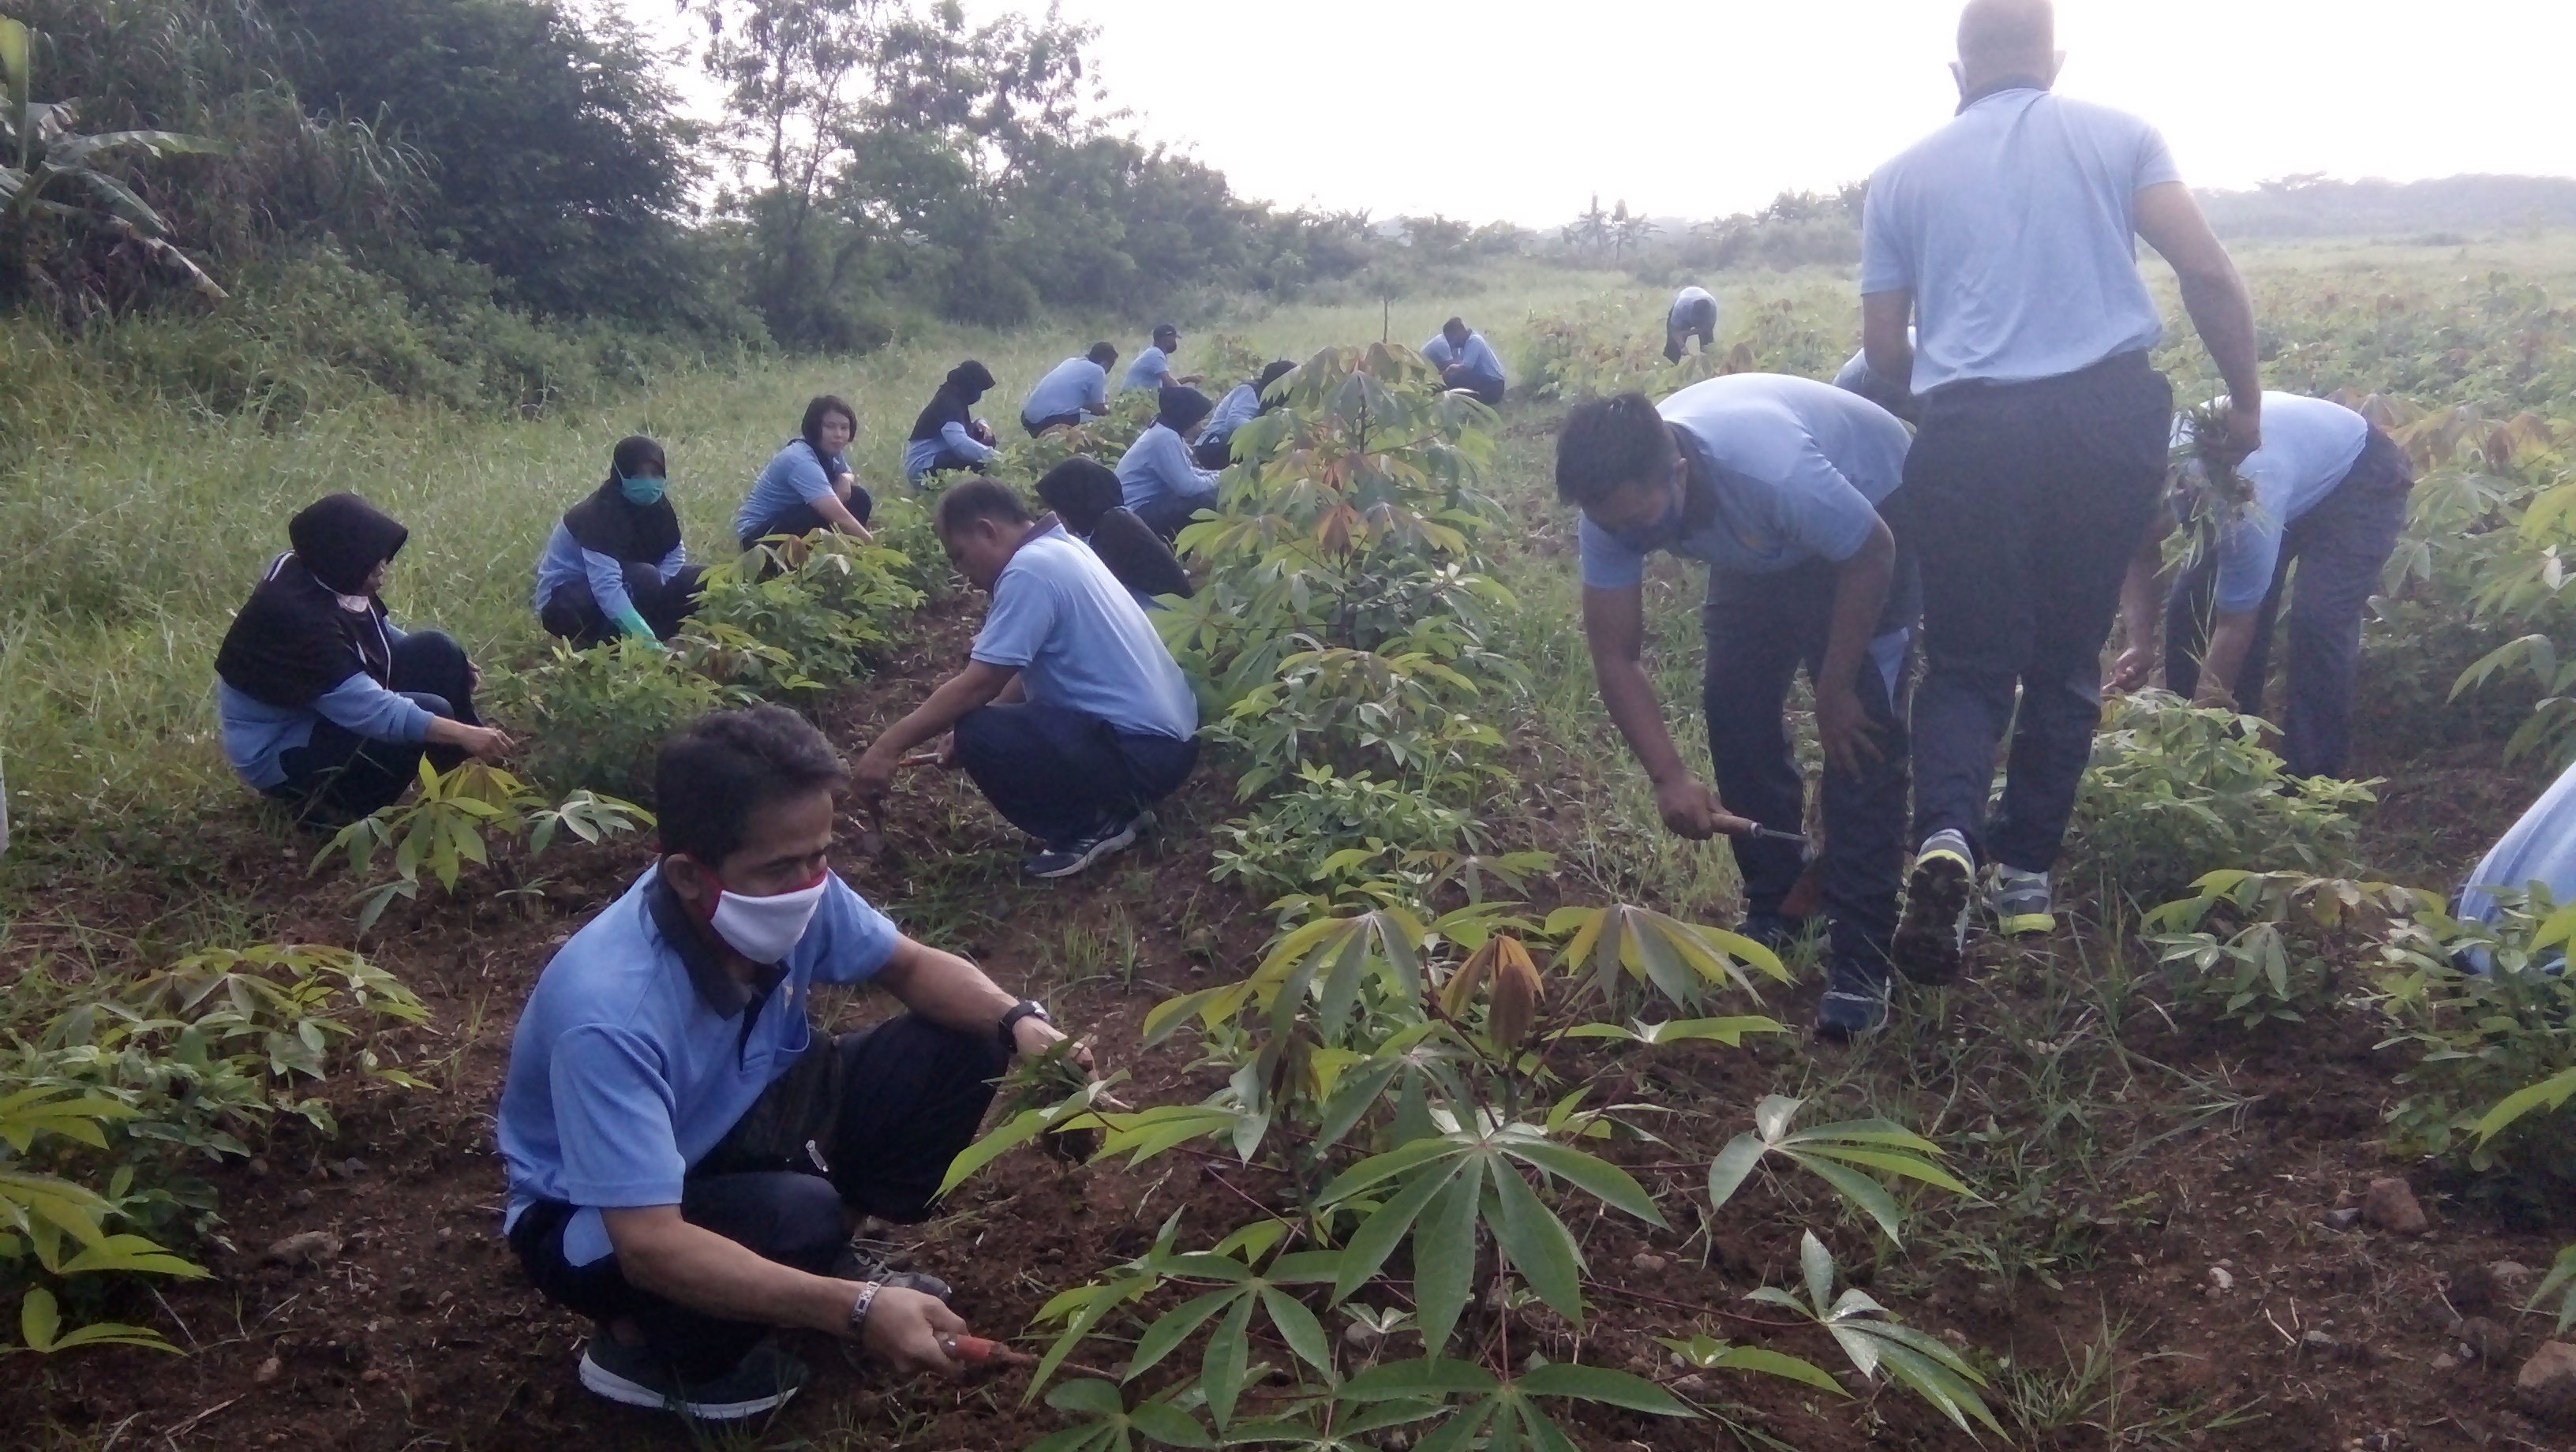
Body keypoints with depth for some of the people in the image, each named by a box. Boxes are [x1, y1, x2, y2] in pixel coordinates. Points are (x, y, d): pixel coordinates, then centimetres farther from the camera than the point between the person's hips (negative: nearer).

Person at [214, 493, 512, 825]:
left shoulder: (329, 580, -7)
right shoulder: (298, 617, -33)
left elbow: (378, 633, 14)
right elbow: (372, 711, -36)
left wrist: (448, 665, 2)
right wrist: (464, 734, -38)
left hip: (334, 705, 9)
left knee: (435, 649, -5)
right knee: (429, 711, -25)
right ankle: (329, 804, -9)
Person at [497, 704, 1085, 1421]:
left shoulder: (793, 897, -20)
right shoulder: (611, 1012, -38)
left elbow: (912, 965, -2)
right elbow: (649, 1245, -40)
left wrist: (1018, 1022, -22)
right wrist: (853, 1310, -49)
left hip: (736, 1126, 6)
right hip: (595, 1223, -6)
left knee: (965, 1045, -9)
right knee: (798, 1221, -36)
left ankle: (824, 1257, 9)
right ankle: (647, 1346, -4)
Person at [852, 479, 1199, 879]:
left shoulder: (1031, 568, -17)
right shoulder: (1057, 549, 13)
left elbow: (978, 685, -18)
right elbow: (1026, 673, 19)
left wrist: (889, 746, -11)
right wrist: (967, 733, 17)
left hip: (1143, 749, -10)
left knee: (977, 734, -21)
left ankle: (1090, 828, -5)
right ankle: (1110, 805, 13)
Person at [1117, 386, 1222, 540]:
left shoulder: (1165, 431, 8)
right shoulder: (1166, 437, -22)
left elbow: (1187, 472, 17)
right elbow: (1187, 486, -26)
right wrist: (1219, 479, -9)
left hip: (1149, 502, 10)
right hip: (1138, 511, -10)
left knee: (1209, 493, 11)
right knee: (1206, 501, -22)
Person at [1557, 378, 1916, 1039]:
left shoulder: (1772, 468, -44)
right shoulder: (1615, 504, -27)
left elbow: (1871, 556, -26)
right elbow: (1615, 656, -19)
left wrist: (1834, 690, -17)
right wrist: (1669, 778, -30)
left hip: (1872, 508, -5)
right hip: (1766, 544, 5)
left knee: (1861, 729, -15)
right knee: (1735, 708, -2)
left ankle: (1860, 959, -11)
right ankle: (1774, 910, 16)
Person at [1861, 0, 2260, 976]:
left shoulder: (1905, 176, 14)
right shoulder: (2118, 135, 13)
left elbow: (1882, 348, 11)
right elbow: (2208, 274, 3)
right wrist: (2246, 403, 13)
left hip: (1970, 430, 0)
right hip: (2107, 414, 1)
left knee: (1968, 659, 5)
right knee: (2066, 657, 14)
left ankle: (1946, 832, -22)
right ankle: (2026, 871, 17)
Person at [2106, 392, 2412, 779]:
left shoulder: (2242, 504, -43)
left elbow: (2235, 626, -34)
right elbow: (2139, 555, -8)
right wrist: (2138, 643, -22)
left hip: (2361, 481, -7)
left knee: (2320, 619, -25)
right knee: (2192, 603, -3)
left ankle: (2311, 776, -17)